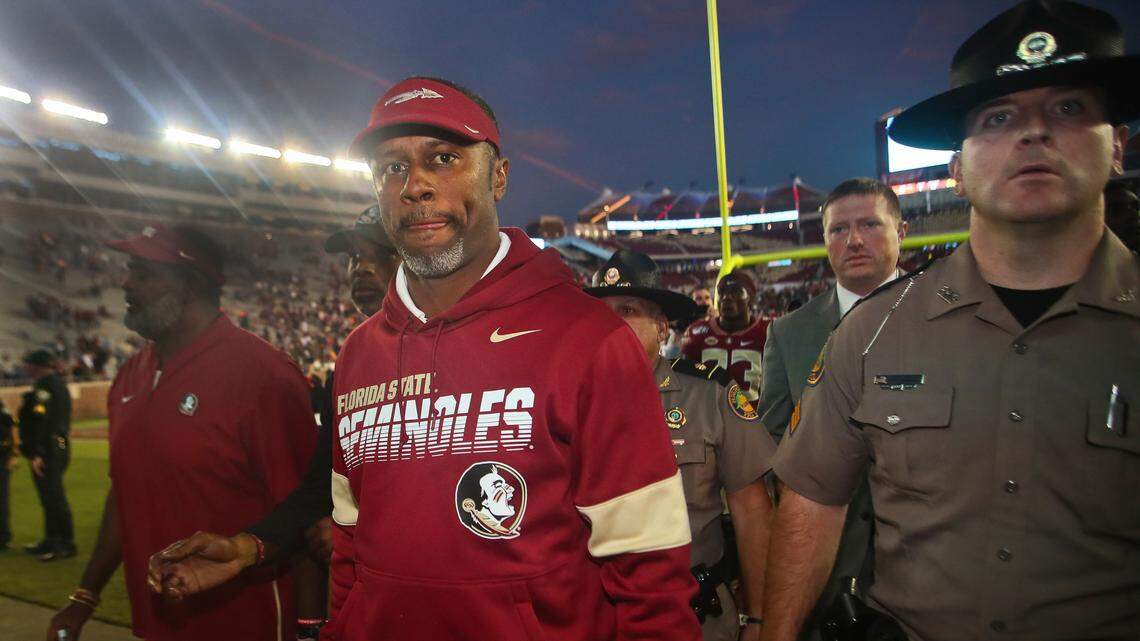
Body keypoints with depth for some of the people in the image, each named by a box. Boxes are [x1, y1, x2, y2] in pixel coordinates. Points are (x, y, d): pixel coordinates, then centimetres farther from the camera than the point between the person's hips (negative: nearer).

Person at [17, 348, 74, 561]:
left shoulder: (45, 387, -14)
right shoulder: (59, 385, 16)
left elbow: (44, 421, -23)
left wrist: (37, 453, -24)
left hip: (47, 450, -10)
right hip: (59, 446, 10)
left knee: (53, 496, -6)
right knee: (51, 496, 17)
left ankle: (66, 544, -1)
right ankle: (51, 541, 27)